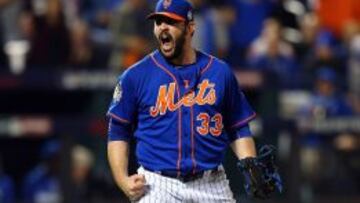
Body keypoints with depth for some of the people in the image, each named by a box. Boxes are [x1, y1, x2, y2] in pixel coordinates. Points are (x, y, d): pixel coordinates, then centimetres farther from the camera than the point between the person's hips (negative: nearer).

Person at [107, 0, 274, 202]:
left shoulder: (220, 72, 8)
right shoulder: (135, 76, 3)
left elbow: (239, 130, 11)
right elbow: (118, 132, 6)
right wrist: (123, 180, -8)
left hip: (212, 185, 2)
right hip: (157, 185, -2)